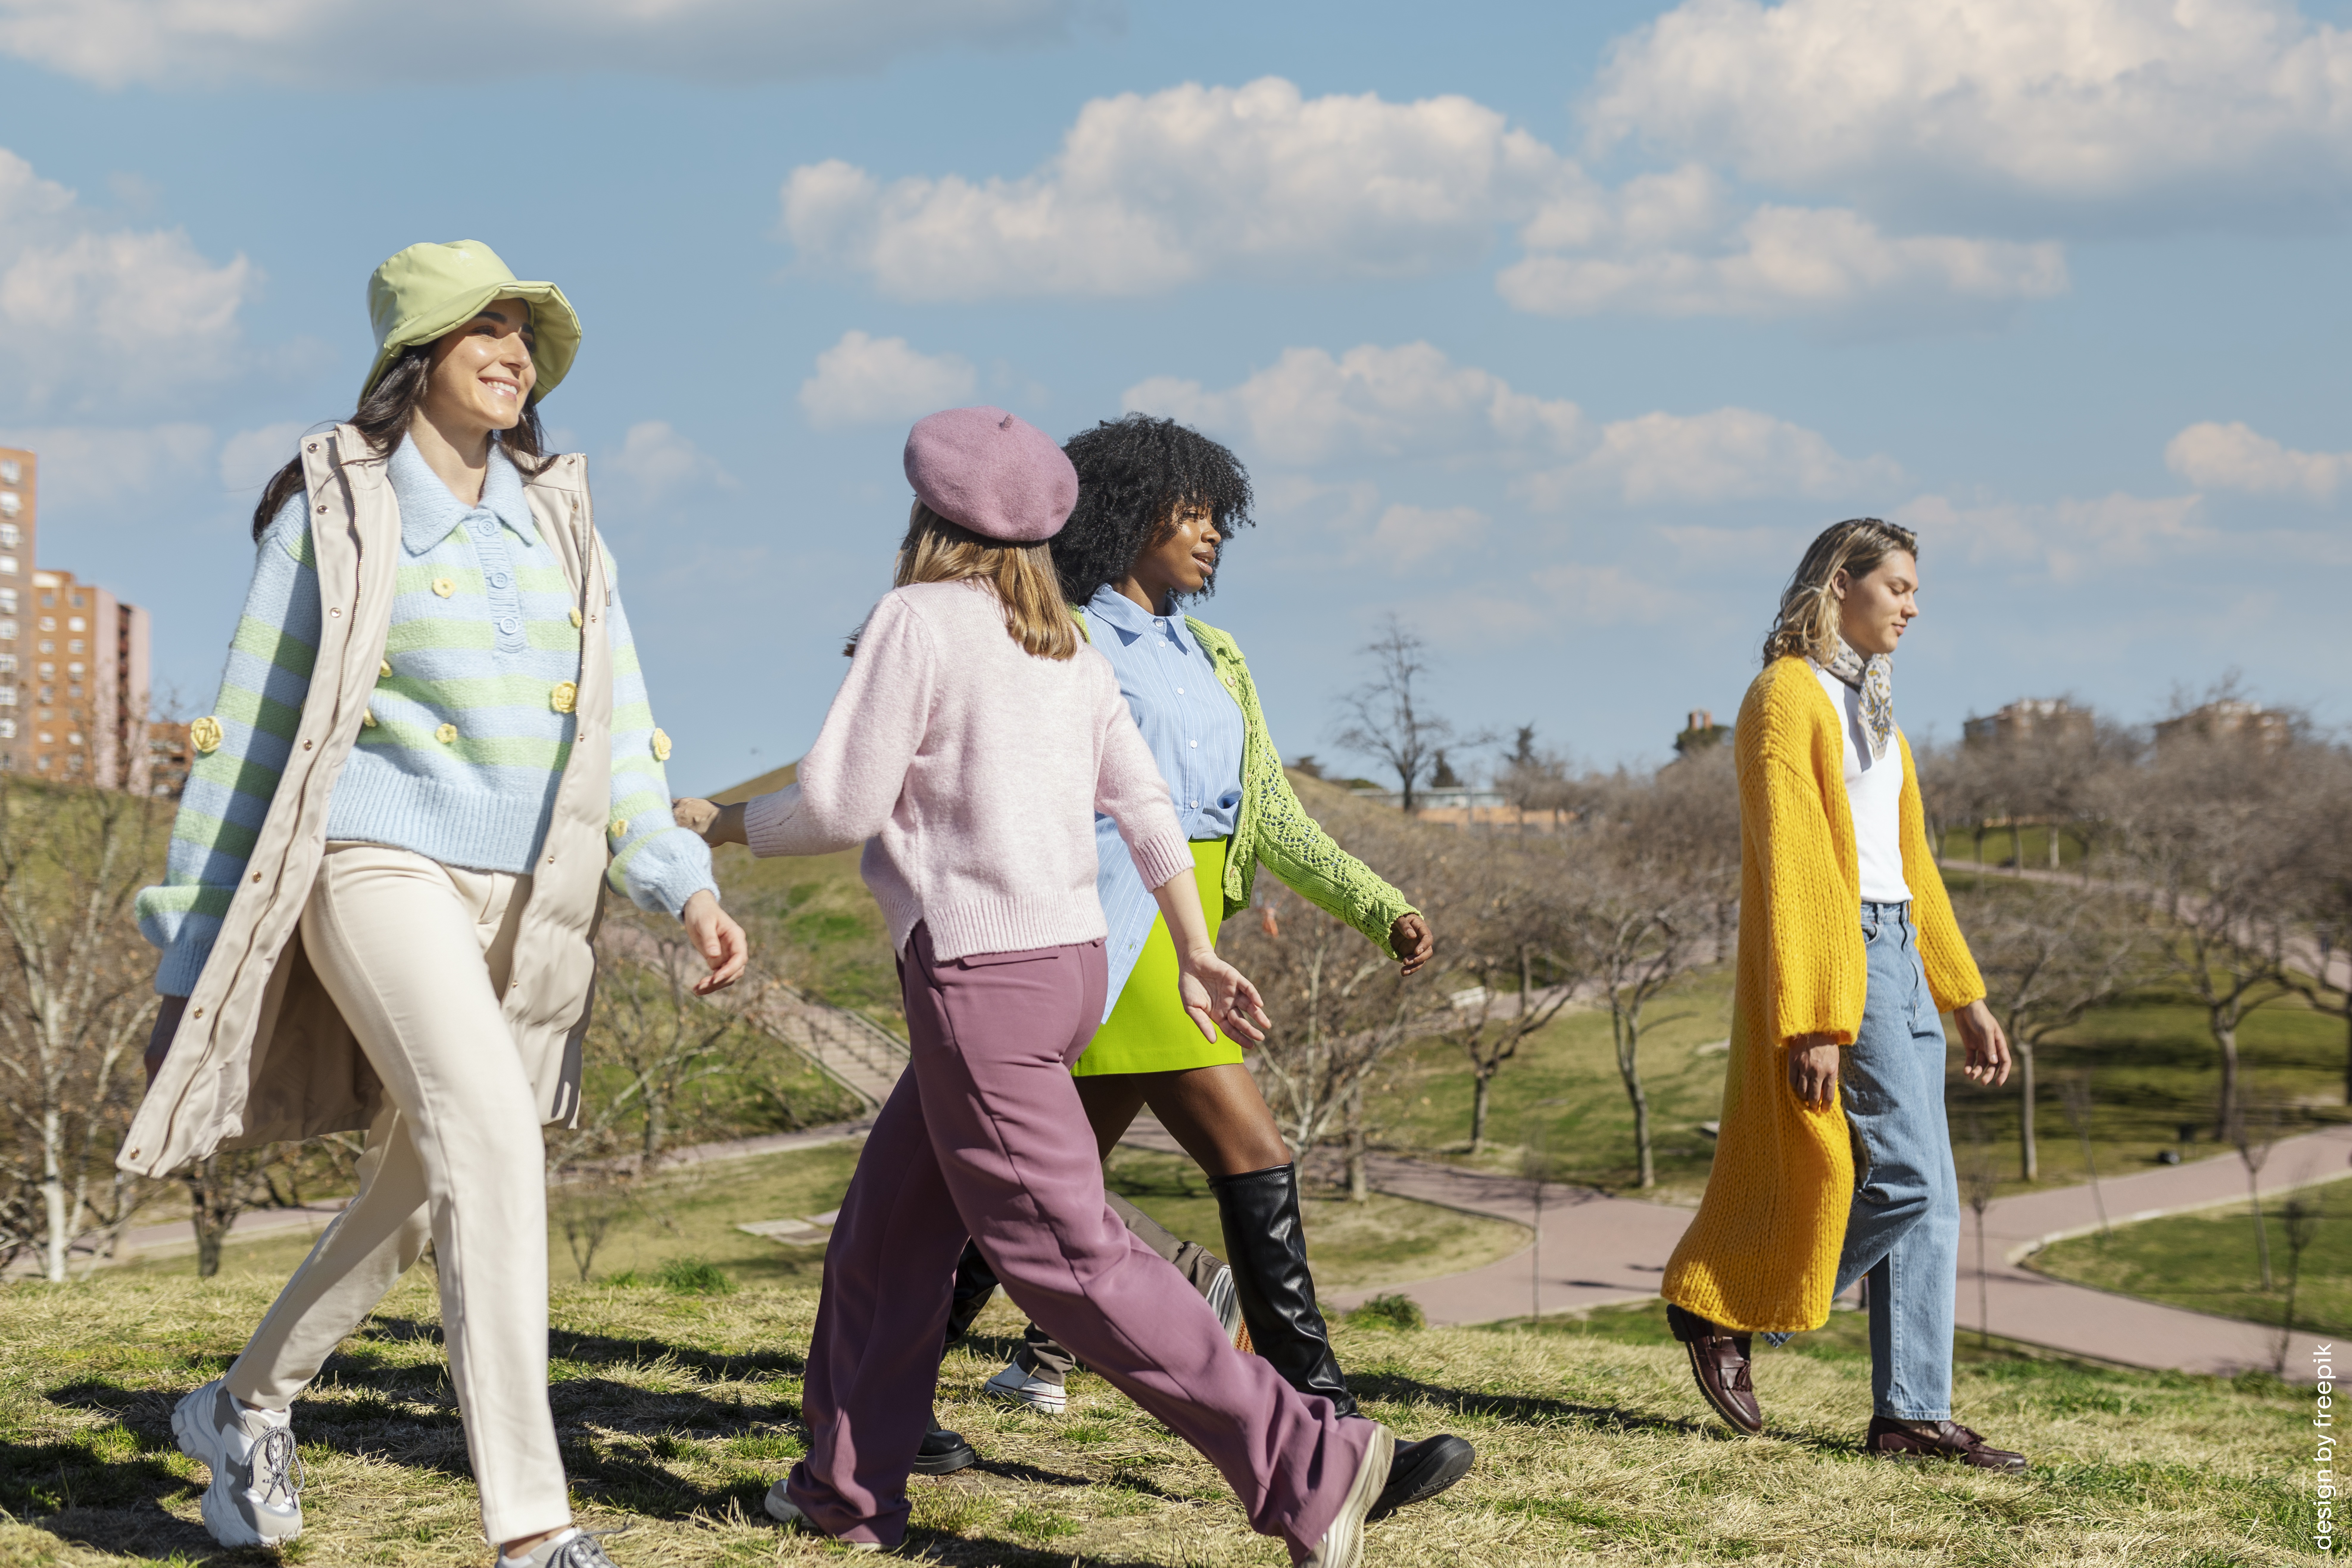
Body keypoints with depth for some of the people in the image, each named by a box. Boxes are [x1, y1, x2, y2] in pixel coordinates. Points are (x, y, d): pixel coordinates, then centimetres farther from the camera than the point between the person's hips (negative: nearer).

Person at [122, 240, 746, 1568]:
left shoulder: (561, 522, 13)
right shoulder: (333, 514, 1)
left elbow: (616, 735, 10)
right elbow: (249, 741, 3)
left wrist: (687, 887, -5)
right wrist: (190, 964, 2)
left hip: (528, 903, 6)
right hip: (382, 865, -6)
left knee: (417, 1194, 15)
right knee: (495, 1142, -24)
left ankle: (247, 1409, 41)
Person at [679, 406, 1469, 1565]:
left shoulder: (919, 618, -9)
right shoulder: (1065, 646, 12)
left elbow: (840, 806, -11)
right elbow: (1143, 804, 10)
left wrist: (721, 823, 6)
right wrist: (1197, 955, 13)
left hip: (977, 972, -9)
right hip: (1069, 959, 9)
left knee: (1063, 1252, -9)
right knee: (887, 1220, 17)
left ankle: (1308, 1465, -15)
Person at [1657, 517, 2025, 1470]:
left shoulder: (1870, 705, 19)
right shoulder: (1788, 696, -9)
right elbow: (1789, 865, -16)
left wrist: (1965, 998, 20)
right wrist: (1813, 1021, -21)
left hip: (1899, 957, 9)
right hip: (1835, 956, -9)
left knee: (1925, 1198, 4)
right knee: (1908, 1180, -11)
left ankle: (1910, 1415, 6)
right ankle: (1722, 1312, 2)